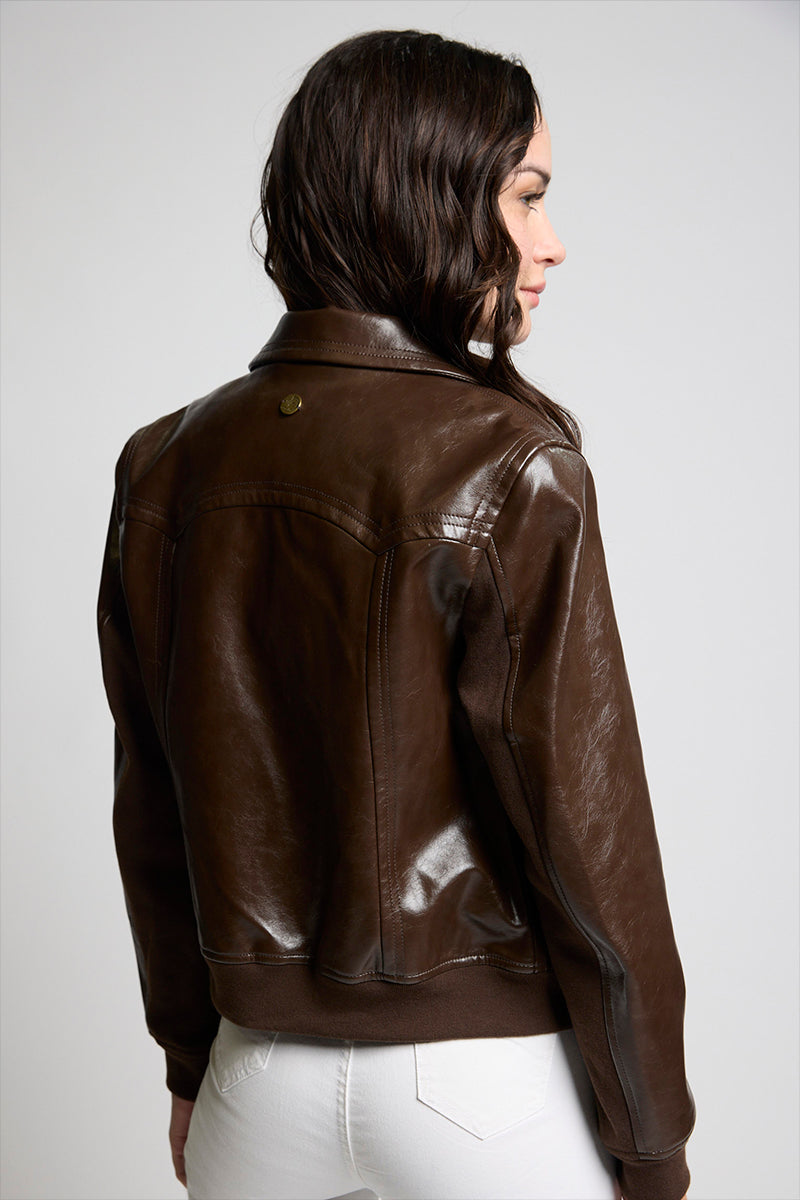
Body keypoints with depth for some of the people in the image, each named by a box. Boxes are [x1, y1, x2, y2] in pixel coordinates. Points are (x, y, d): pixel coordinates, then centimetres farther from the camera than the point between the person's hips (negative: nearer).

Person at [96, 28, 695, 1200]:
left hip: (263, 1080, 5)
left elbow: (153, 820, 5)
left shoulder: (167, 466, -1)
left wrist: (193, 1064, 17)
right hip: (486, 1082, -4)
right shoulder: (507, 467, -17)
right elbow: (586, 829, -16)